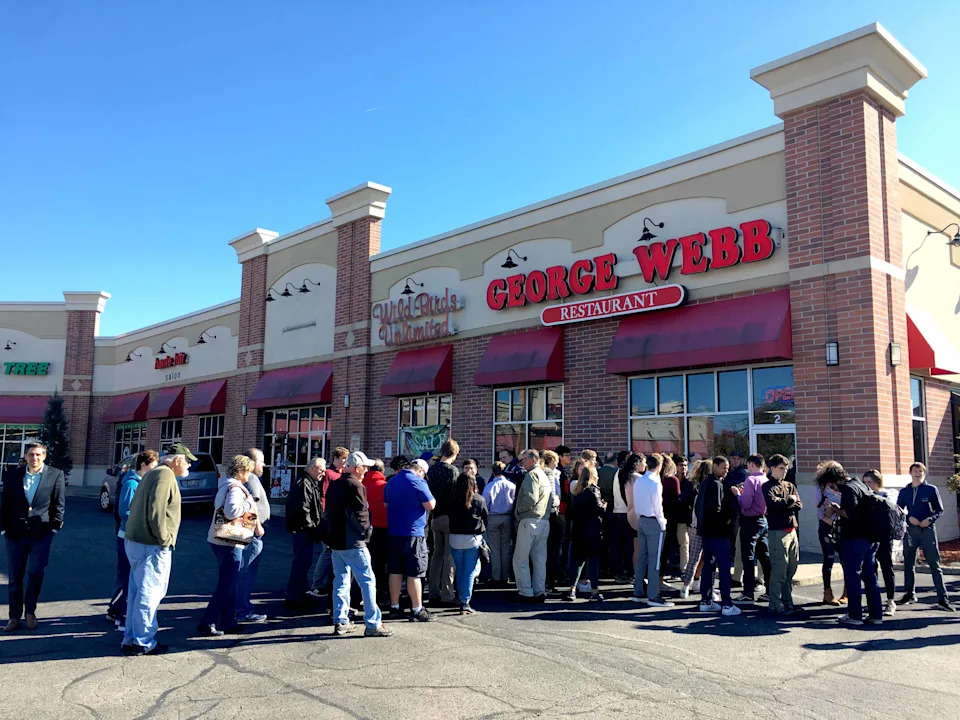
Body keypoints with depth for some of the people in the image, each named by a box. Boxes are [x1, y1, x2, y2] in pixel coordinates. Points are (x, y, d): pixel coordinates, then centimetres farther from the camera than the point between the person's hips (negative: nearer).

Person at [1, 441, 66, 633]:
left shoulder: (55, 474, -1)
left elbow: (59, 504, 1)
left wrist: (54, 527, -3)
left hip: (41, 533, -2)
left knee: (35, 572, -7)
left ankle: (30, 612, 14)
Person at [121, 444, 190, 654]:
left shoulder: (153, 474, 17)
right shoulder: (166, 475, -15)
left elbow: (134, 506, 22)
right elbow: (156, 511, -25)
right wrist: (165, 539, -17)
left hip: (135, 541, 10)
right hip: (151, 546, -10)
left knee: (137, 592, 16)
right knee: (149, 594, -3)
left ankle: (130, 639, 25)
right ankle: (144, 643, 4)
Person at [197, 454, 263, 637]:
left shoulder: (226, 486, 15)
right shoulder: (236, 488, -16)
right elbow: (231, 511, -31)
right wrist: (249, 502, -15)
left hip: (220, 540, 10)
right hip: (229, 542, -10)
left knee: (230, 583, 16)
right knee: (227, 585, -4)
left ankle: (228, 622, 22)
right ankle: (207, 623, -1)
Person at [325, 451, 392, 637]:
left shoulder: (334, 485, 12)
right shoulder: (355, 486, -15)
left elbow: (327, 512, 16)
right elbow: (360, 514, -19)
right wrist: (366, 531, -3)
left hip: (335, 541, 9)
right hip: (353, 543, -9)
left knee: (341, 581, 14)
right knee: (367, 581, -3)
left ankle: (340, 622, 17)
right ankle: (372, 624, -4)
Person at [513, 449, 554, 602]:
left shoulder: (532, 475, -9)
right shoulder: (546, 477, 19)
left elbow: (531, 498, -20)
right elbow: (555, 500, 18)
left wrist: (518, 511, -7)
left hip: (530, 521, -9)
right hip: (544, 521, 9)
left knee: (520, 560, -2)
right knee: (540, 559, 11)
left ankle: (526, 592, -3)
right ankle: (540, 592, 12)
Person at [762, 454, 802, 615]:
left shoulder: (790, 486, 17)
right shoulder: (768, 486, -2)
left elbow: (799, 505, 6)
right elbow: (773, 503, -19)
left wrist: (783, 506, -9)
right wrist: (790, 500, -4)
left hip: (792, 530, 7)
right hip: (778, 531, -7)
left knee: (791, 570, 11)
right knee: (779, 570, -6)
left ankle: (787, 602, 20)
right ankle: (776, 605, 0)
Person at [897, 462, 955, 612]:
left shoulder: (931, 489, 2)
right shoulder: (904, 492, 9)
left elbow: (939, 510, 3)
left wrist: (930, 519, -15)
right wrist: (909, 518, -7)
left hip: (927, 530, -3)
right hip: (910, 530, 3)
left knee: (935, 564, -6)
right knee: (908, 564, 10)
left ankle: (942, 598, -4)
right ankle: (909, 594, 23)